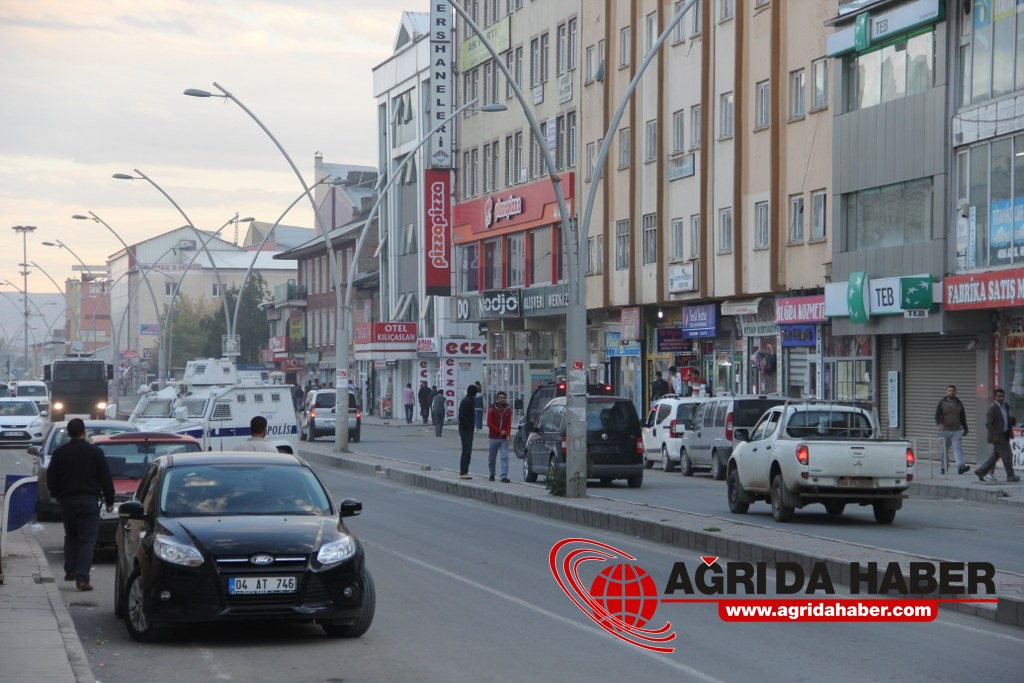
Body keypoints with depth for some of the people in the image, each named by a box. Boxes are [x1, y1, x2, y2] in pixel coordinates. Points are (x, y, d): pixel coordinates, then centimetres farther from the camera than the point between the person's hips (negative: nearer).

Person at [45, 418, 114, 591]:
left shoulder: (59, 453, 1)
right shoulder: (95, 452, -5)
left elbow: (51, 479, 4)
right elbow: (106, 479, -3)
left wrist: (57, 496, 20)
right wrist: (109, 500, 7)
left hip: (67, 500, 3)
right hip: (88, 499, -3)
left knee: (71, 535, 23)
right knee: (87, 540, -3)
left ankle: (70, 570, 22)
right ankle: (82, 577, -13)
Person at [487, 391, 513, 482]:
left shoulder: (508, 410, 5)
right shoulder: (492, 409, 0)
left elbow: (509, 424, 3)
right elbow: (489, 424, -4)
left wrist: (508, 435, -13)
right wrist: (500, 431, -11)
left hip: (504, 438, 1)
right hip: (493, 437, -1)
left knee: (505, 457, -10)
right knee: (491, 458, 8)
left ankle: (504, 476, -14)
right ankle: (492, 475, 26)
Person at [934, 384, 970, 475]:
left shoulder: (959, 404, 13)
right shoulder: (942, 403, 3)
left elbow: (963, 417, 19)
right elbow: (937, 415, -5)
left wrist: (965, 429, 18)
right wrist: (939, 424, -25)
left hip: (956, 431, 1)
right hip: (944, 430, -1)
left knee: (958, 448, -13)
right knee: (944, 450, 6)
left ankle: (961, 466, -25)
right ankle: (944, 467, 18)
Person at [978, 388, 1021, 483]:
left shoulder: (1005, 406, 13)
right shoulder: (992, 408, -13)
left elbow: (1008, 421, 24)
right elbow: (988, 423, -17)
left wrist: (1012, 420, 3)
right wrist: (995, 435, -21)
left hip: (1004, 436, 9)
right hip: (998, 436, -9)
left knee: (995, 456, 12)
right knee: (1007, 456, -6)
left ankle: (981, 471, 20)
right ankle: (1010, 476, 3)